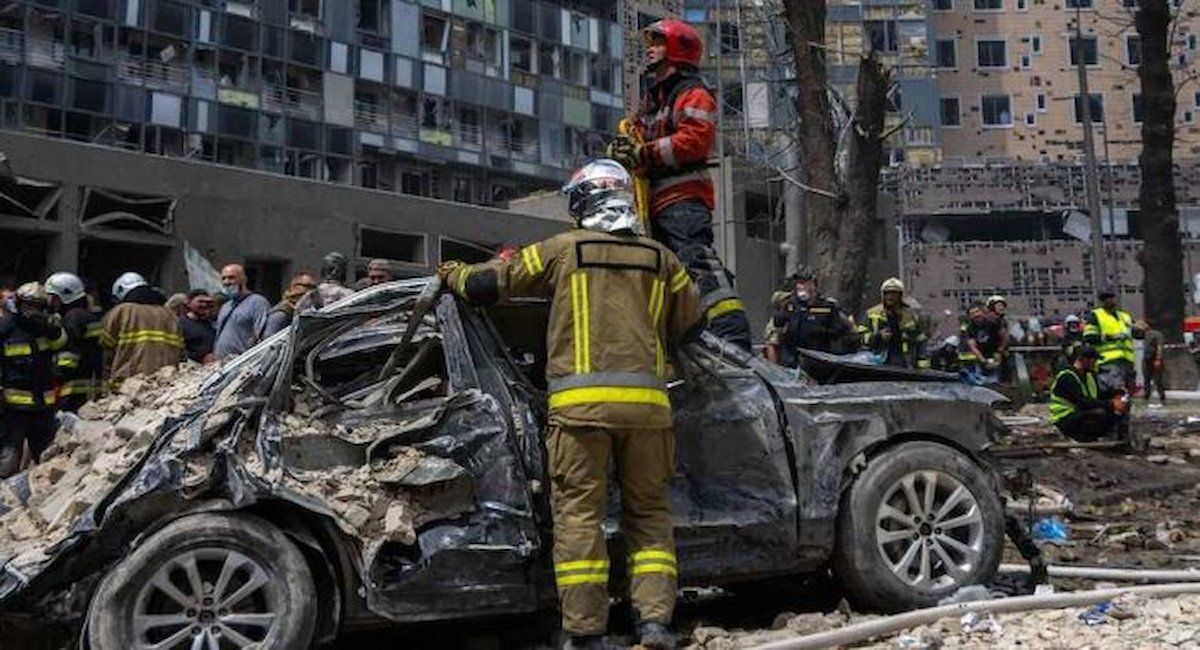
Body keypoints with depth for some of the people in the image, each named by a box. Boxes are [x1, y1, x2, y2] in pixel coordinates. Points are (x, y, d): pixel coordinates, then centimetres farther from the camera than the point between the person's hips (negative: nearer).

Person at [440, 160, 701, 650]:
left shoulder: (562, 249, 8)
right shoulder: (661, 259, 15)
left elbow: (486, 284, 10)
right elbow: (691, 321, 23)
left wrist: (453, 275, 30)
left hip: (581, 401, -2)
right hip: (647, 400, 3)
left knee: (579, 513, 2)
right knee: (649, 512, 12)